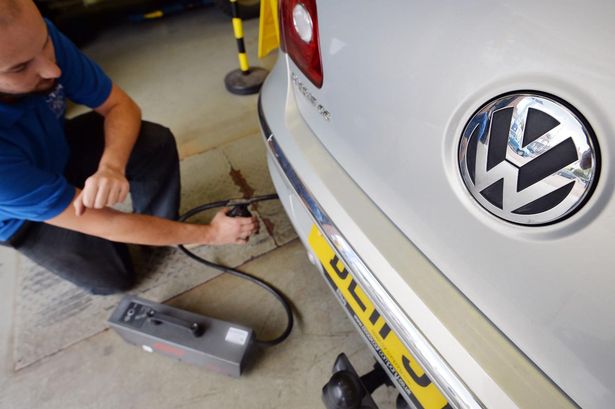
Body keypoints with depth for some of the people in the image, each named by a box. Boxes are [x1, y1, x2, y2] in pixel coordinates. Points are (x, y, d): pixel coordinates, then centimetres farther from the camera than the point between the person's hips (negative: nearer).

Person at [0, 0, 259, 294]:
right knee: (114, 278, -6)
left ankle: (159, 227, 3)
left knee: (156, 142, -20)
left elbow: (120, 105, -17)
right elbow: (103, 224, -35)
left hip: (59, 148, 4)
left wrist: (111, 165, -39)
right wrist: (209, 234, -31)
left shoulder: (34, 37, -29)